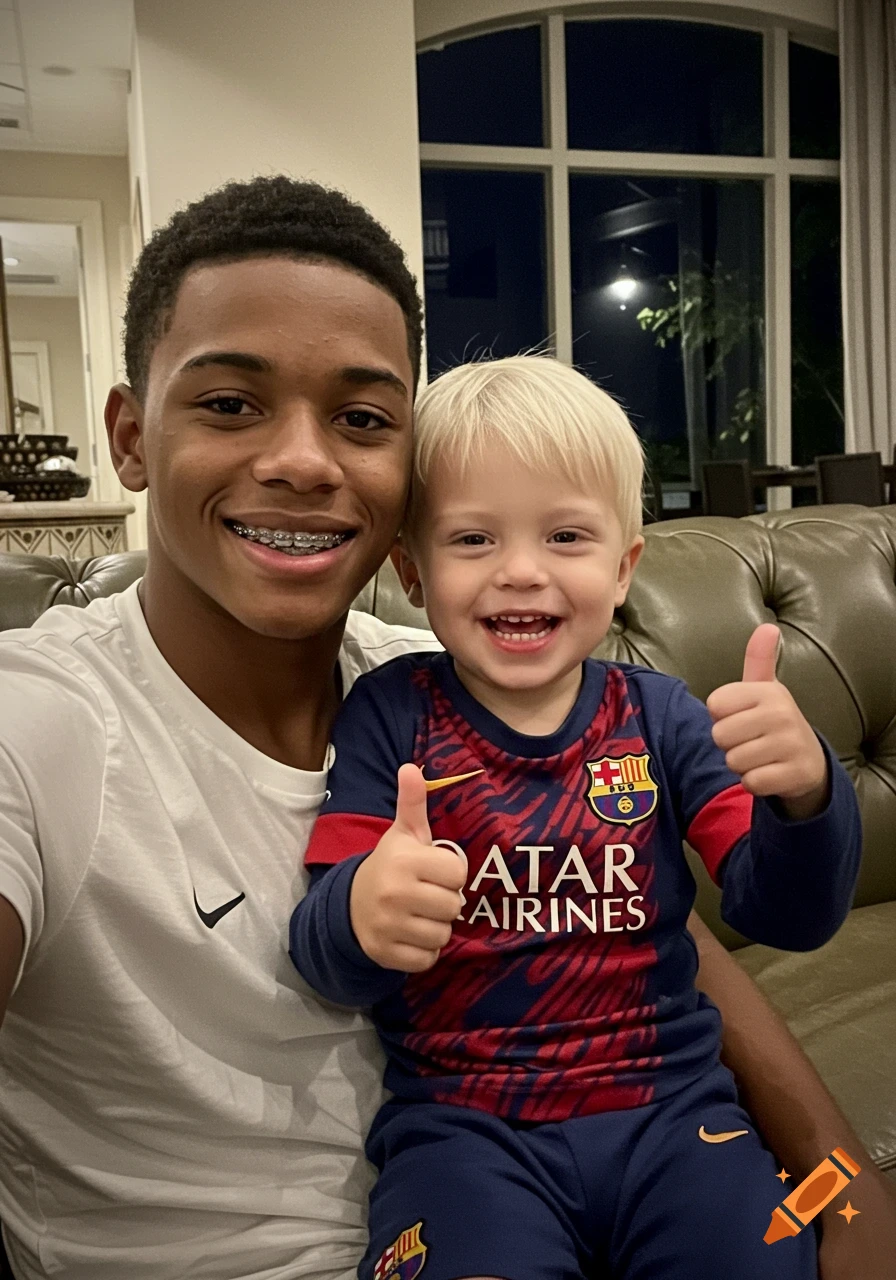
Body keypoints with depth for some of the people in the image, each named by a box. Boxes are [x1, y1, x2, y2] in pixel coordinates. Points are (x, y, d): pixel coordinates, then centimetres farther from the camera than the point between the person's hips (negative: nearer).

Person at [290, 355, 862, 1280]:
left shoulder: (659, 717, 0)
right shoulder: (388, 716, -5)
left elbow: (785, 917, -5)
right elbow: (323, 961, -10)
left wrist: (803, 796, -26)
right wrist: (360, 919, -34)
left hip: (668, 1106, 3)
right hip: (460, 1120, -2)